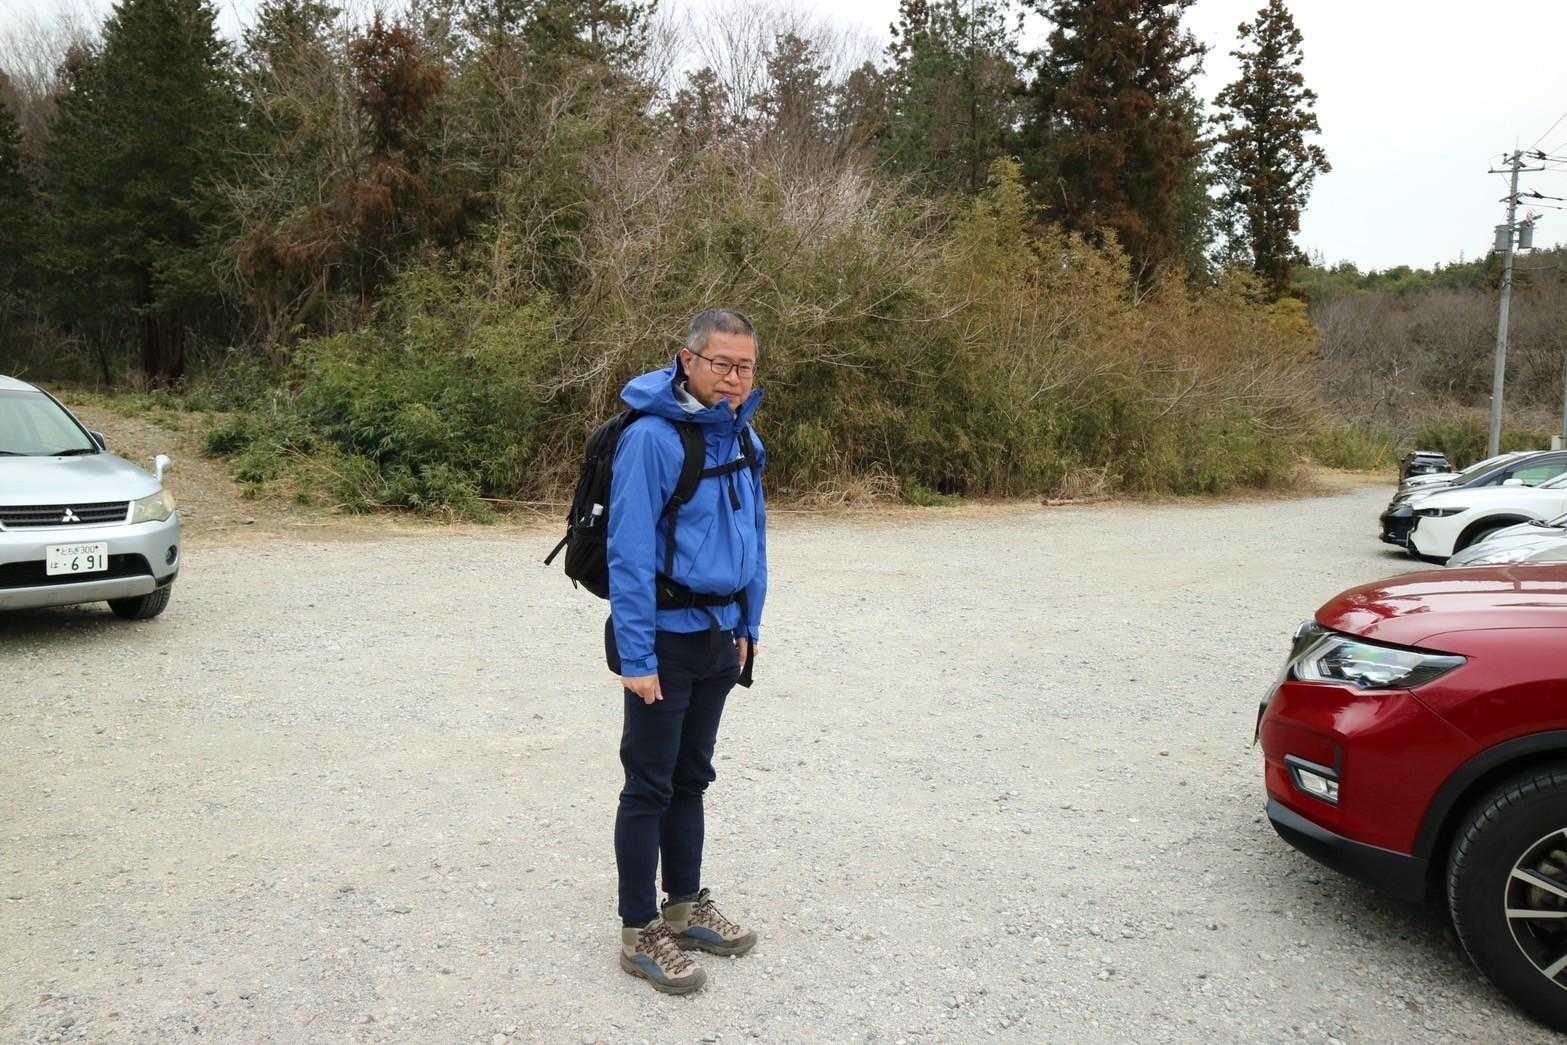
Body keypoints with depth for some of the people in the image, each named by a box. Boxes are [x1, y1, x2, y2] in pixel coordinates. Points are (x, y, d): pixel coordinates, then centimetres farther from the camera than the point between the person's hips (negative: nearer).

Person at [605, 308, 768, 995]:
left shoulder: (743, 438, 6)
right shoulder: (652, 437, -19)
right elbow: (629, 553, -20)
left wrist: (748, 628, 13)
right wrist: (636, 657, -20)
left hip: (718, 636, 7)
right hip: (666, 637, -7)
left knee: (691, 778, 18)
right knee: (649, 786, 3)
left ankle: (686, 905, 33)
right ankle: (640, 932, 16)